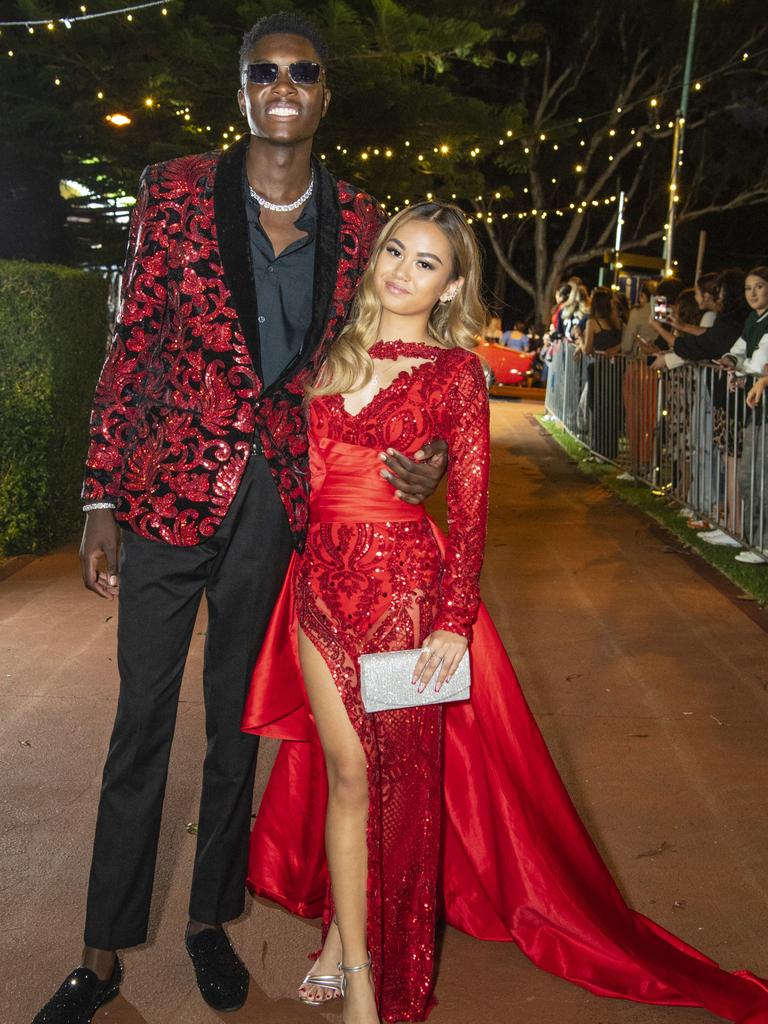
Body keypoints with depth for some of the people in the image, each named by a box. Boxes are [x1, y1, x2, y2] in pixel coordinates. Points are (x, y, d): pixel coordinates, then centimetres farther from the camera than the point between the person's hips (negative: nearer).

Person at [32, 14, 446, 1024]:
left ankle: (210, 921, 34)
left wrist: (412, 456, -4)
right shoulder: (178, 191, -3)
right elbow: (130, 348, -2)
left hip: (280, 499, 2)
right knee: (143, 720, 6)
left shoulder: (358, 221, 3)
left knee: (238, 720, 15)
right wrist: (102, 500, -5)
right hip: (172, 488, -2)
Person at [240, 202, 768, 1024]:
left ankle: (364, 946, 29)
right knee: (345, 771, 8)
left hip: (407, 586, -3)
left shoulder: (454, 371, -4)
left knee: (398, 774, 7)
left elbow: (470, 508, -7)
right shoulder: (337, 354, 9)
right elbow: (306, 470, 13)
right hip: (322, 580, 4)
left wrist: (454, 621, -12)